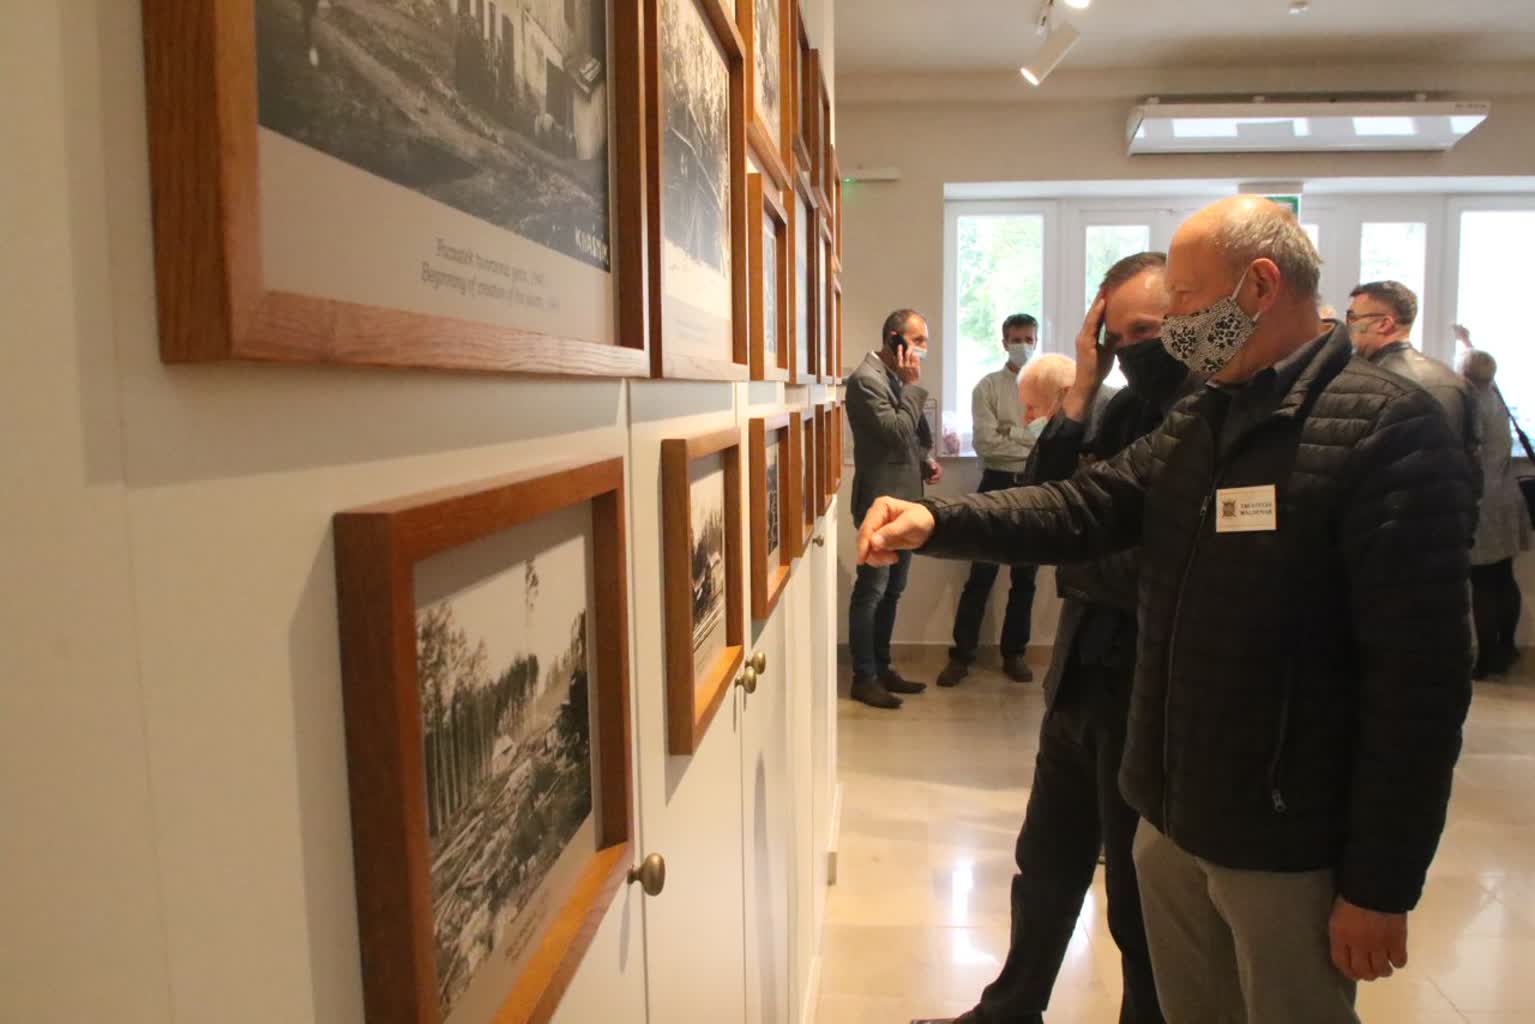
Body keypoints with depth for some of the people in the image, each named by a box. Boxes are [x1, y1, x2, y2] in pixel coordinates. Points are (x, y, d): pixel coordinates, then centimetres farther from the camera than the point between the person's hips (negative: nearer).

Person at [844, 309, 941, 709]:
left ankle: (882, 668, 24)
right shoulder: (866, 379, -14)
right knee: (871, 591, -2)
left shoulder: (898, 378, 14)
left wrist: (928, 460, 5)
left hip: (904, 498, 9)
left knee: (892, 591, 14)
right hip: (881, 501, -9)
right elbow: (898, 433, -22)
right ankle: (864, 678, 6)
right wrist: (913, 385, -16)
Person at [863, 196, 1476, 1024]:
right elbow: (1085, 508, 1)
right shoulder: (1198, 420, 8)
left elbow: (1419, 677, -19)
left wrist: (1382, 884, -17)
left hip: (1286, 841, -7)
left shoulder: (1388, 429, -17)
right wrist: (936, 521, -15)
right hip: (1171, 814, 7)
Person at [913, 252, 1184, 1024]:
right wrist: (1081, 391, -8)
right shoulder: (1122, 408, 5)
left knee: (1140, 901, 13)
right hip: (1082, 679, 7)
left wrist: (1070, 566, -9)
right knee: (1046, 868, 23)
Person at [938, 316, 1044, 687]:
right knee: (982, 574, 0)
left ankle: (1014, 653, 23)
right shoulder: (988, 387, -1)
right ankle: (961, 654, 8)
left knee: (1025, 576, 10)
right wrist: (1033, 443, -10)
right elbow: (985, 443, -12)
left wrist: (1010, 433, -12)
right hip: (998, 484, -2)